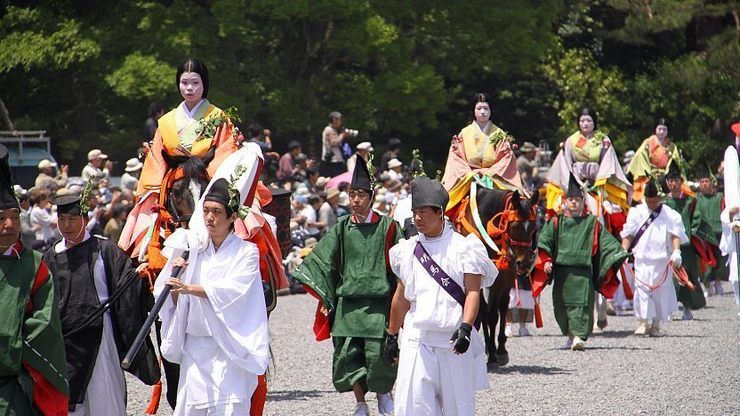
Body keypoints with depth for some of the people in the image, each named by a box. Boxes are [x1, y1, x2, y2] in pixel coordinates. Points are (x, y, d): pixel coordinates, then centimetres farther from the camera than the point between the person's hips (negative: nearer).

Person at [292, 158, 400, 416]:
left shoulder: (386, 226, 1)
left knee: (378, 353, -6)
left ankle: (384, 394, 21)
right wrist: (324, 298, -2)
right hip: (347, 302, 3)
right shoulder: (342, 228, 8)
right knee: (347, 354, 0)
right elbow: (324, 261, 6)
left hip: (377, 302, -3)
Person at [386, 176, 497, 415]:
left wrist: (465, 327, -22)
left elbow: (473, 292, -8)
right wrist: (392, 335, 20)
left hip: (453, 340, -3)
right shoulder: (408, 250, 11)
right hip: (417, 339, 3)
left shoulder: (463, 247, -2)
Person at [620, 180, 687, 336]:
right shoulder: (637, 213, 8)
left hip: (662, 259, -1)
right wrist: (623, 251, -3)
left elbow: (676, 235, -4)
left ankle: (656, 325, 10)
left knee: (661, 290, 1)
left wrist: (676, 252, -19)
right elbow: (628, 234, 9)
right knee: (642, 288, -9)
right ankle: (644, 322, -6)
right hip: (642, 258, 1)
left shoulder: (670, 215, 3)